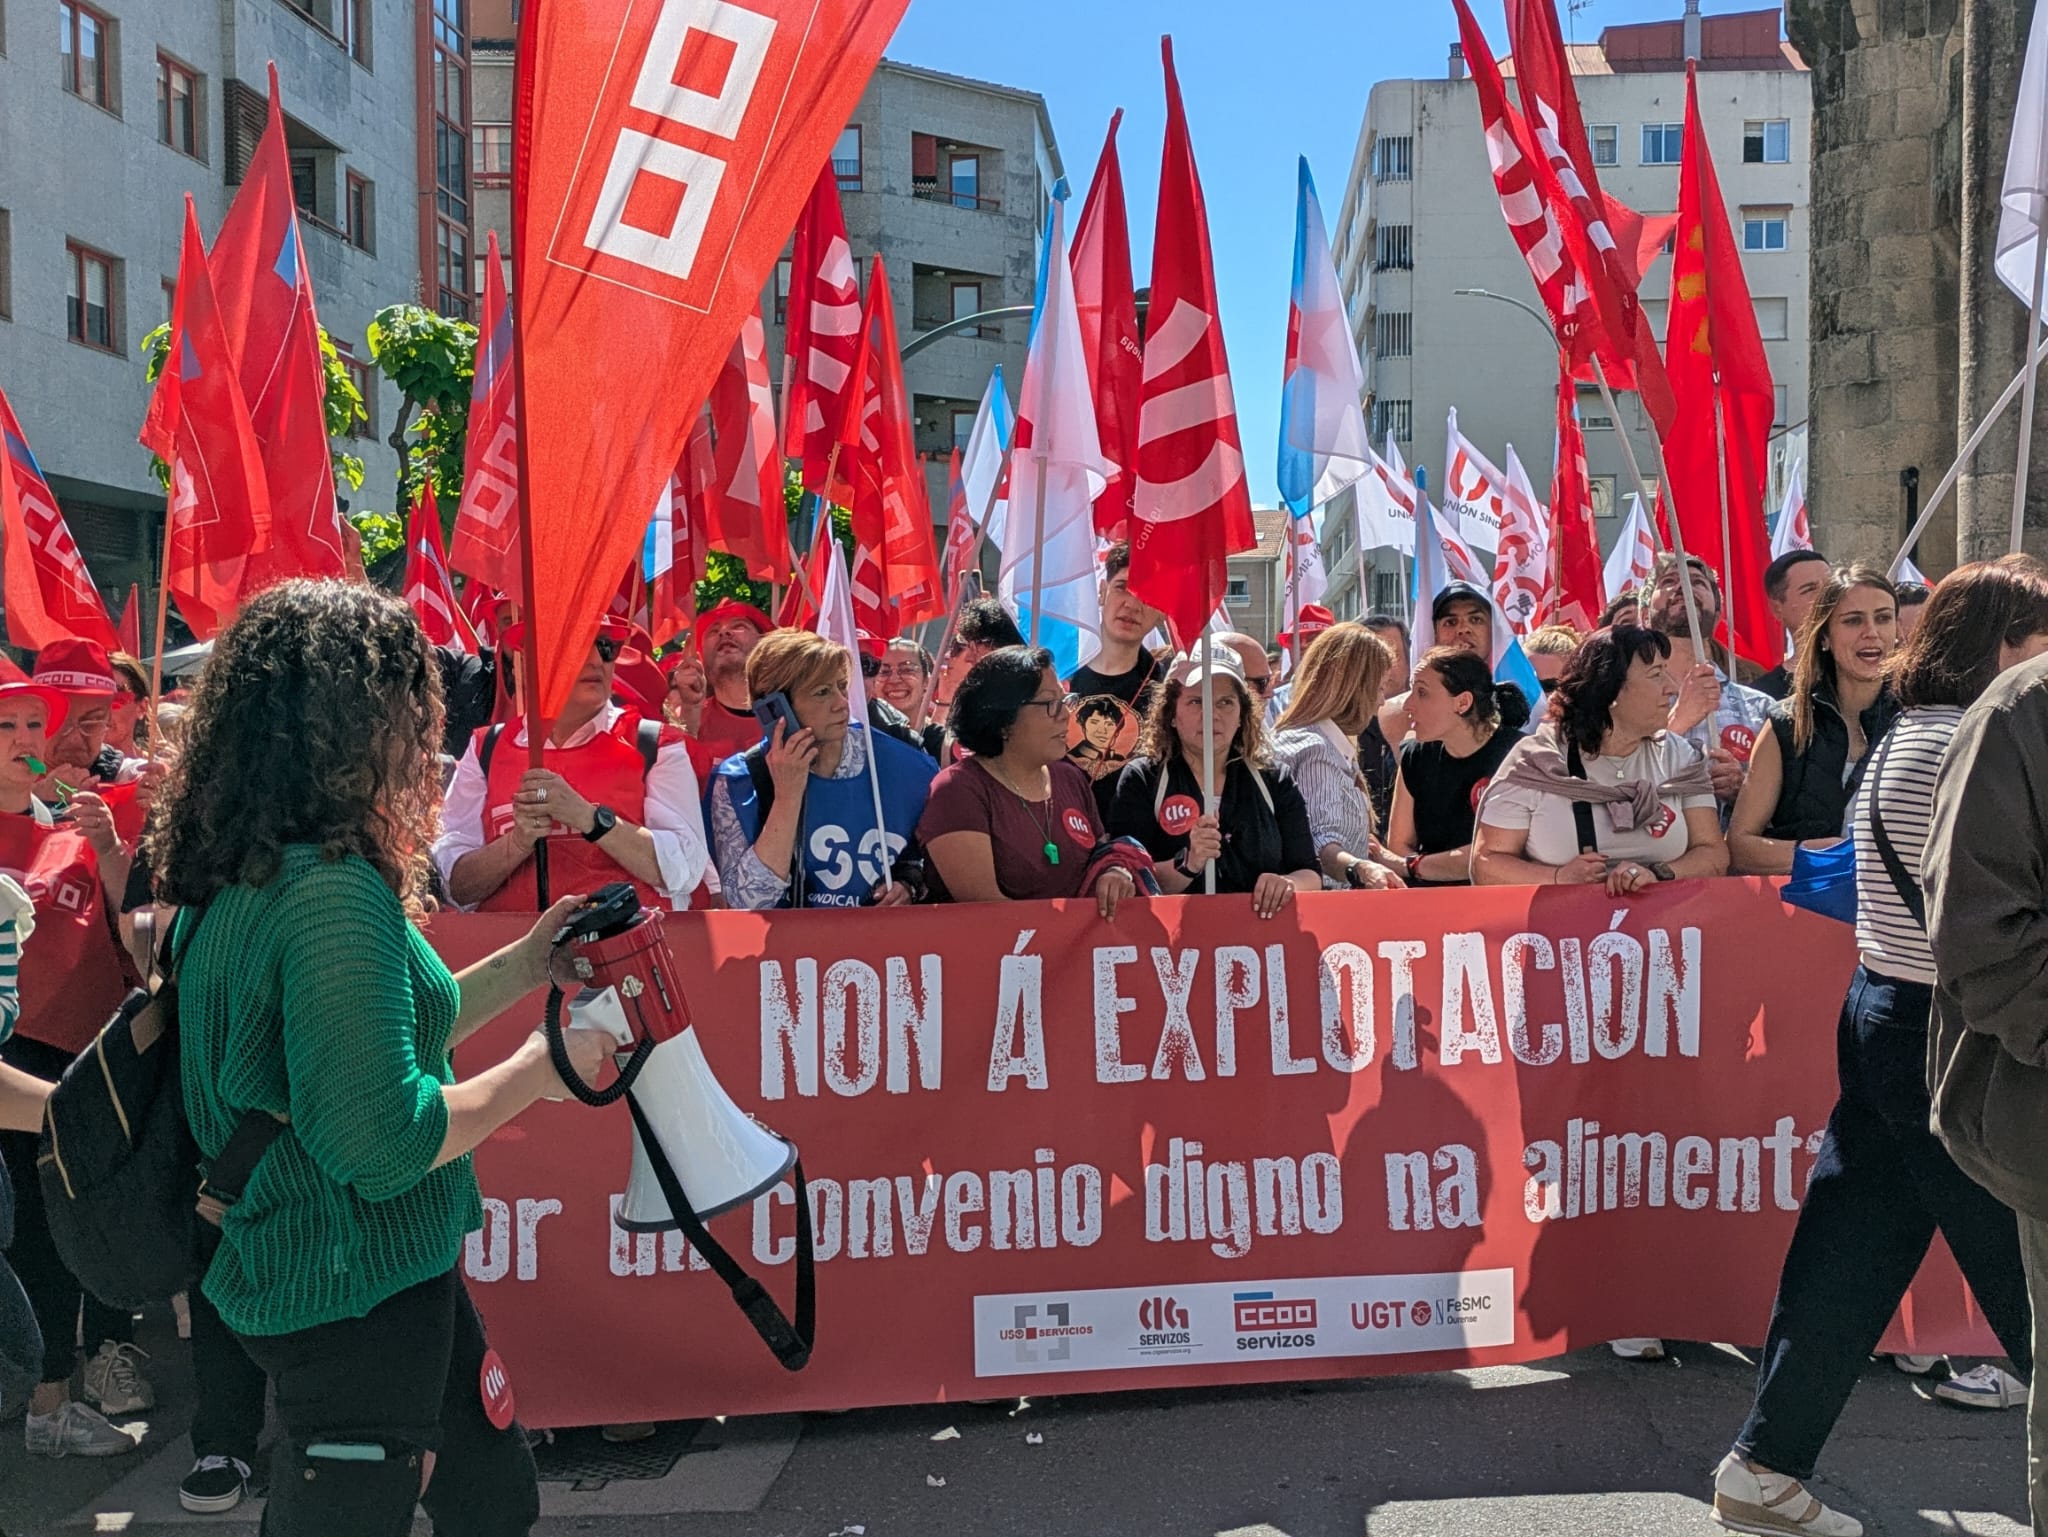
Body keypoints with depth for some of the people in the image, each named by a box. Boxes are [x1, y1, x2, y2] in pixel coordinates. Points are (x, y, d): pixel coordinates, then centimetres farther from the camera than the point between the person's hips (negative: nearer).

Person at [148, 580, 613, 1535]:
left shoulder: (247, 876, 5)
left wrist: (524, 965, 13)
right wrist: (539, 1070, -15)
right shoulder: (333, 891, -25)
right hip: (354, 1300, -10)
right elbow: (381, 1140, -28)